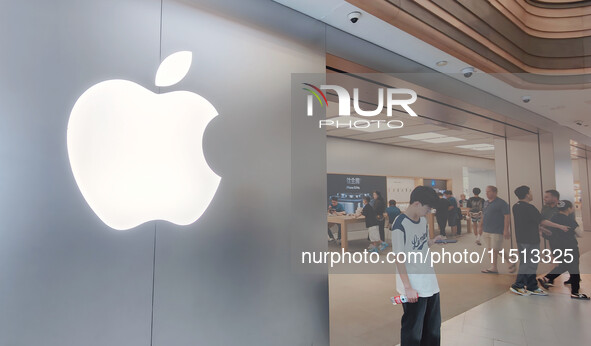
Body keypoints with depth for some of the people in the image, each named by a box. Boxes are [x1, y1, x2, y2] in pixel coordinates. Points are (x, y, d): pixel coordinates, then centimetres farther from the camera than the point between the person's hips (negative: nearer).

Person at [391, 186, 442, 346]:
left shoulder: (423, 220, 7)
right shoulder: (400, 225, -18)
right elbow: (399, 259, -16)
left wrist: (434, 240, -1)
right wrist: (408, 288, -16)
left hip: (430, 283, 8)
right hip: (413, 287, -8)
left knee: (433, 328, 19)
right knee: (412, 332, 5)